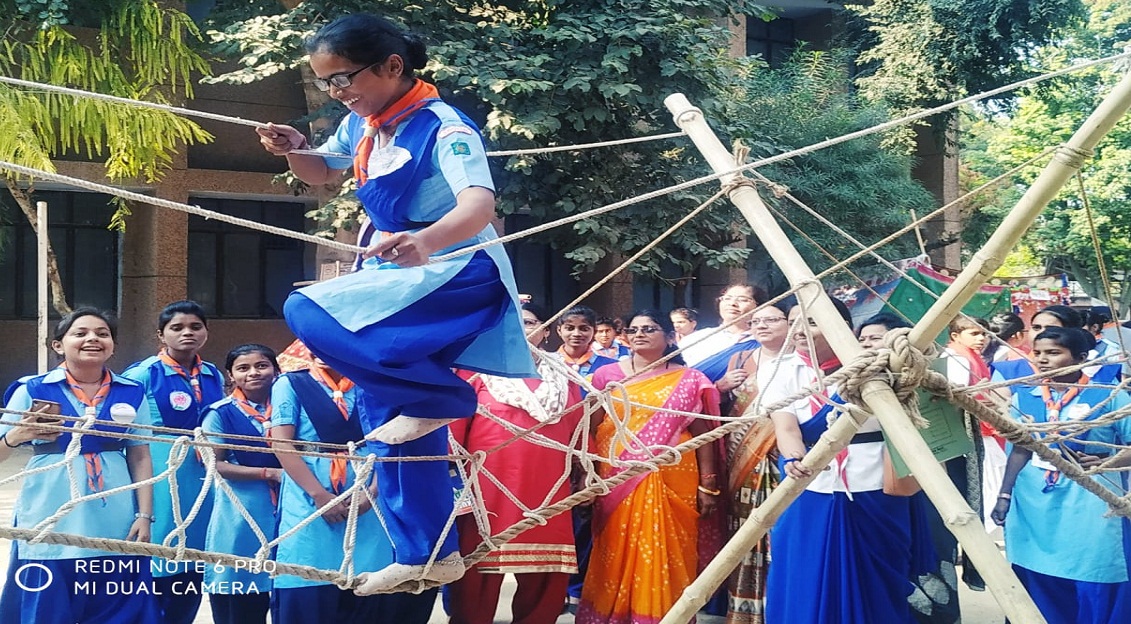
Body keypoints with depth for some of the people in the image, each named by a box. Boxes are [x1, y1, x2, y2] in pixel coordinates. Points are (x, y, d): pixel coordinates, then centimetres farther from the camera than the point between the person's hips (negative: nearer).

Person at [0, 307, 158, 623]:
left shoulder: (131, 394, 8)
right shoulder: (32, 390, 1)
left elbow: (140, 458, 10)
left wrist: (145, 515, 1)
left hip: (115, 528, 2)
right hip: (50, 527, -2)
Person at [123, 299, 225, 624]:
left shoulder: (214, 376, 11)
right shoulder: (142, 374, -5)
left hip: (203, 483, 5)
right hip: (160, 483, -5)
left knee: (192, 570, 10)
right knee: (155, 568, -2)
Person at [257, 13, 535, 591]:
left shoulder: (443, 127, -20)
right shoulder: (362, 126, 4)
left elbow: (479, 204, -37)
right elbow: (320, 171, 25)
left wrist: (425, 241, -57)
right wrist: (292, 151, 1)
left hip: (457, 274, -9)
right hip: (402, 277, 9)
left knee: (309, 311, -26)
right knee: (385, 415, 9)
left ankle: (438, 395, -14)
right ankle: (427, 555, 19)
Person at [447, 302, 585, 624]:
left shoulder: (563, 378, 15)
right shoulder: (479, 371, 3)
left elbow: (578, 432, 17)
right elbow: (454, 428, -2)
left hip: (546, 497, 4)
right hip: (489, 496, -4)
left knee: (546, 586, 6)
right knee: (478, 588, 1)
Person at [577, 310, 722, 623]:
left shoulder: (688, 380, 6)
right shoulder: (607, 375, 8)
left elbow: (702, 434, 4)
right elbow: (589, 429, 5)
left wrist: (708, 485, -2)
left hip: (672, 482, 0)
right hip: (617, 481, 1)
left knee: (665, 557, 0)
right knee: (616, 558, 2)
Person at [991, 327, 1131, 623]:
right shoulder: (1024, 398, 8)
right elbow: (1020, 450, 11)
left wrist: (1104, 462, -21)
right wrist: (1004, 496, 6)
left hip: (1091, 505, -4)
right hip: (1034, 504, 4)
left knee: (1096, 595, -1)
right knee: (1039, 593, 9)